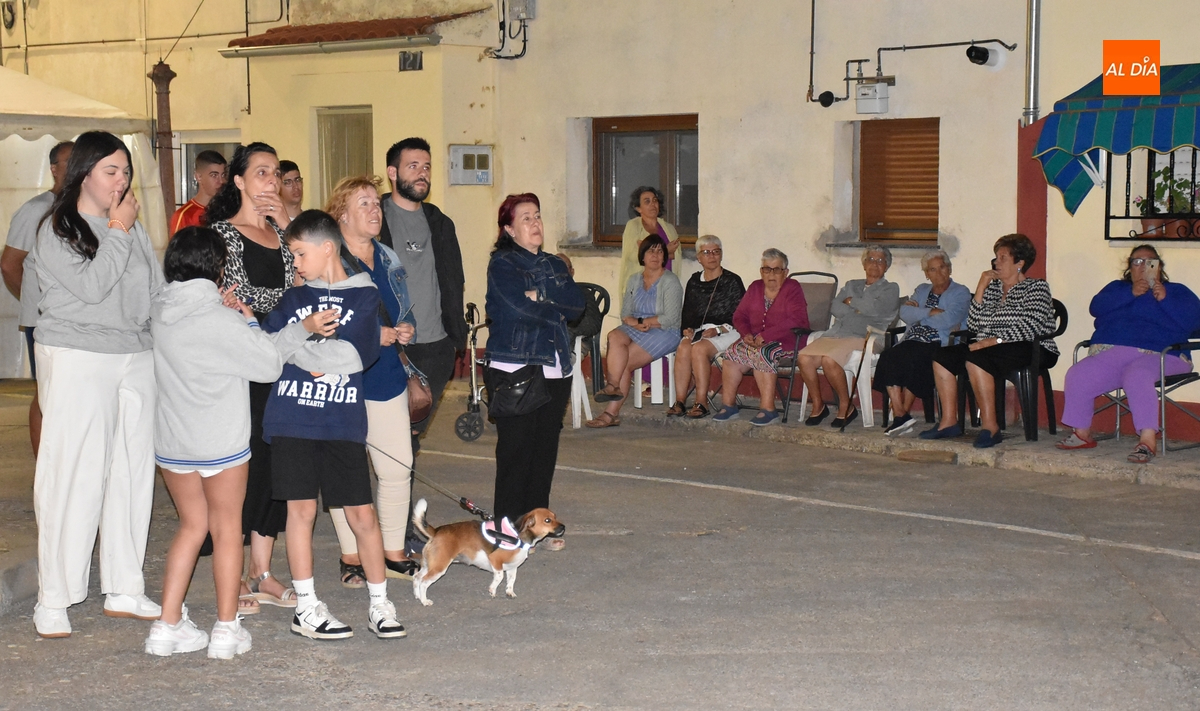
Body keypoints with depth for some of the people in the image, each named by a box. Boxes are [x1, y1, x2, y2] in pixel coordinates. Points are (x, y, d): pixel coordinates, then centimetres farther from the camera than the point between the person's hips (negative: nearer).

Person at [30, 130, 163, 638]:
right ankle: (53, 601, 1)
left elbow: (157, 288, 15)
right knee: (72, 476, -6)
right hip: (77, 362, -5)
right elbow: (90, 286, -15)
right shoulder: (56, 230, -3)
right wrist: (117, 233, -8)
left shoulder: (133, 227, 13)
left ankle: (124, 591, 16)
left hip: (137, 358, 5)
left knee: (132, 473, 6)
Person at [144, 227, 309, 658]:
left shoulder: (160, 311, 0)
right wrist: (248, 319, -2)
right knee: (227, 529, 10)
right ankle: (227, 629, 16)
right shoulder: (220, 319, -19)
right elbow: (269, 364, -13)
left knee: (192, 525, 18)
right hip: (222, 443, -5)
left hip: (171, 442, 5)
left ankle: (168, 627, 15)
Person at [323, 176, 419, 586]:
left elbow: (404, 311, 25)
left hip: (387, 377, 6)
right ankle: (351, 557, 14)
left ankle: (393, 552, 20)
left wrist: (405, 330, 2)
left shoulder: (388, 260, 14)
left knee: (398, 467, 7)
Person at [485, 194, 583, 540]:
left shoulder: (555, 265, 18)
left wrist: (542, 298, -12)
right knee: (516, 450, -5)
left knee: (546, 448, 7)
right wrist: (557, 312, -3)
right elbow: (520, 307, -16)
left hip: (555, 369, 6)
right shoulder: (502, 264, -1)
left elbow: (577, 303, 2)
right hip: (513, 369, -6)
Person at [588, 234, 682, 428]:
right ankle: (613, 386, -36)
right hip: (635, 331, 5)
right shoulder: (634, 281, 17)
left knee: (624, 361, -23)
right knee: (615, 336, -29)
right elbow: (625, 314, 11)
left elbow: (670, 318, -10)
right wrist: (635, 323, -11)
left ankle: (611, 412, -20)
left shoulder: (670, 282, -2)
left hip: (664, 334, -5)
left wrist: (643, 322, -8)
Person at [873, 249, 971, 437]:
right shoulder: (921, 290, 27)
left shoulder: (961, 293, 10)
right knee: (889, 357, -29)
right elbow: (905, 313, 8)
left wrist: (919, 312, 3)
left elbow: (948, 320, -8)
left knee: (911, 359, -35)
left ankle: (903, 414, -23)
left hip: (939, 345, -5)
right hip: (913, 342, 5)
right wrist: (931, 312, -3)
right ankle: (900, 415, -32)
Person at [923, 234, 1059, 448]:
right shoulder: (992, 287, 18)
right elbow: (973, 325, 9)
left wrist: (994, 341, -24)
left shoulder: (1036, 287, -1)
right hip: (992, 348, 8)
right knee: (943, 356, -8)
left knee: (975, 359, -33)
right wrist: (980, 289, 3)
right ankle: (949, 422, -8)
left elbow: (1032, 327, -16)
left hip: (1032, 351, -8)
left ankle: (990, 427, -33)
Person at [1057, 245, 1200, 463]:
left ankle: (1147, 441, -43)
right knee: (1077, 376, -22)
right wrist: (1131, 294, -6)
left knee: (1137, 376, -38)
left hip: (1157, 356, -4)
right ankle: (1082, 433, -6)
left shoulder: (1176, 291, 19)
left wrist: (1165, 299, -10)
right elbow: (1096, 306, 5)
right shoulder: (1117, 288, 28)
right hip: (1111, 353, 4)